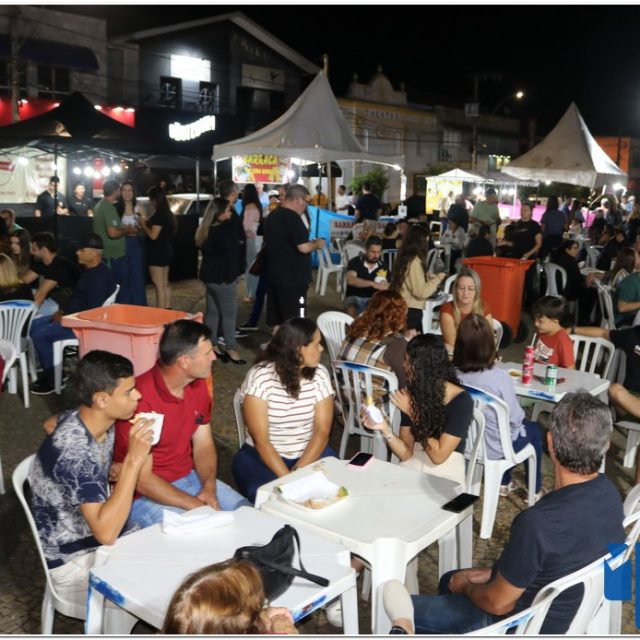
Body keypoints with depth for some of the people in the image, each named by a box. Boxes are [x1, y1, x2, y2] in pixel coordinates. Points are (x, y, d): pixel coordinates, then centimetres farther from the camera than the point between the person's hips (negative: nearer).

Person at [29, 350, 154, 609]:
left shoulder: (99, 423, -7)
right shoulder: (73, 451, -32)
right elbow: (105, 532, -35)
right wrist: (133, 461, -36)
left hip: (97, 540, 8)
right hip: (73, 562, -8)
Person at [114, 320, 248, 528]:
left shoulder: (198, 385, -2)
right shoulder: (140, 399, -26)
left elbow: (203, 445, 5)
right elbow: (142, 480, -23)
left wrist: (209, 488, -13)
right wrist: (196, 506, -23)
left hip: (190, 478, 7)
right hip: (145, 495, -7)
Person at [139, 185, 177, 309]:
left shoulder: (159, 215, -18)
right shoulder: (166, 213, 11)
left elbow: (153, 235, -21)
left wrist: (143, 224, -7)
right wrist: (148, 221, 13)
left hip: (158, 252, -10)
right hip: (165, 251, 10)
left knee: (158, 285, -7)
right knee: (165, 283, 16)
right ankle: (167, 310, 22)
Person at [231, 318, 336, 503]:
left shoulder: (319, 374, -3)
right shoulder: (260, 377, -15)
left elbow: (322, 431, -7)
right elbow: (260, 439, -17)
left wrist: (299, 472, -20)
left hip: (311, 453, 4)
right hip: (263, 455, -3)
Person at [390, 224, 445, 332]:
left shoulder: (404, 257, 8)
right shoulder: (414, 261, -17)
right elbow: (421, 292, -19)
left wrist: (427, 277, 15)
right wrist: (437, 279, -7)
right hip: (411, 310, -9)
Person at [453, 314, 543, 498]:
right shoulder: (499, 377, -29)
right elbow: (515, 418, -17)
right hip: (493, 447, -4)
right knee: (533, 429, 27)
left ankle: (504, 483, 46)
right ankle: (535, 490, 39)